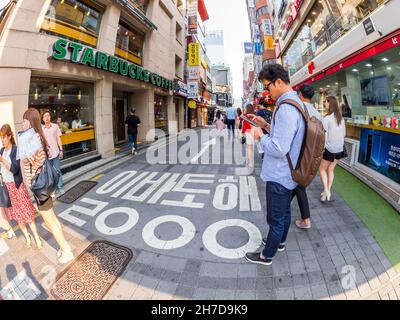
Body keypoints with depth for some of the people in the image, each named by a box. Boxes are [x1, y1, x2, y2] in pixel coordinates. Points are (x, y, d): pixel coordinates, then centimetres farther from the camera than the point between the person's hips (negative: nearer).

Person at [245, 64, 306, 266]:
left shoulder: (286, 108, -26)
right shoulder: (296, 102, 8)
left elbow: (279, 149, -29)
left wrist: (260, 136, -13)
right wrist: (266, 125, 7)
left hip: (279, 176, -10)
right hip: (288, 173, 10)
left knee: (275, 218, 7)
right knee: (284, 212, 25)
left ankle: (267, 256, 27)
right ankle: (280, 242, 46)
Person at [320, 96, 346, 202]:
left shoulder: (326, 118, -15)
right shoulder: (341, 118, 6)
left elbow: (324, 135, -15)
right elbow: (344, 133, 13)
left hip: (329, 148, -6)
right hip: (339, 148, 6)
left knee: (322, 169, 9)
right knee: (331, 170, 15)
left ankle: (326, 190, -2)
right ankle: (328, 191, 21)